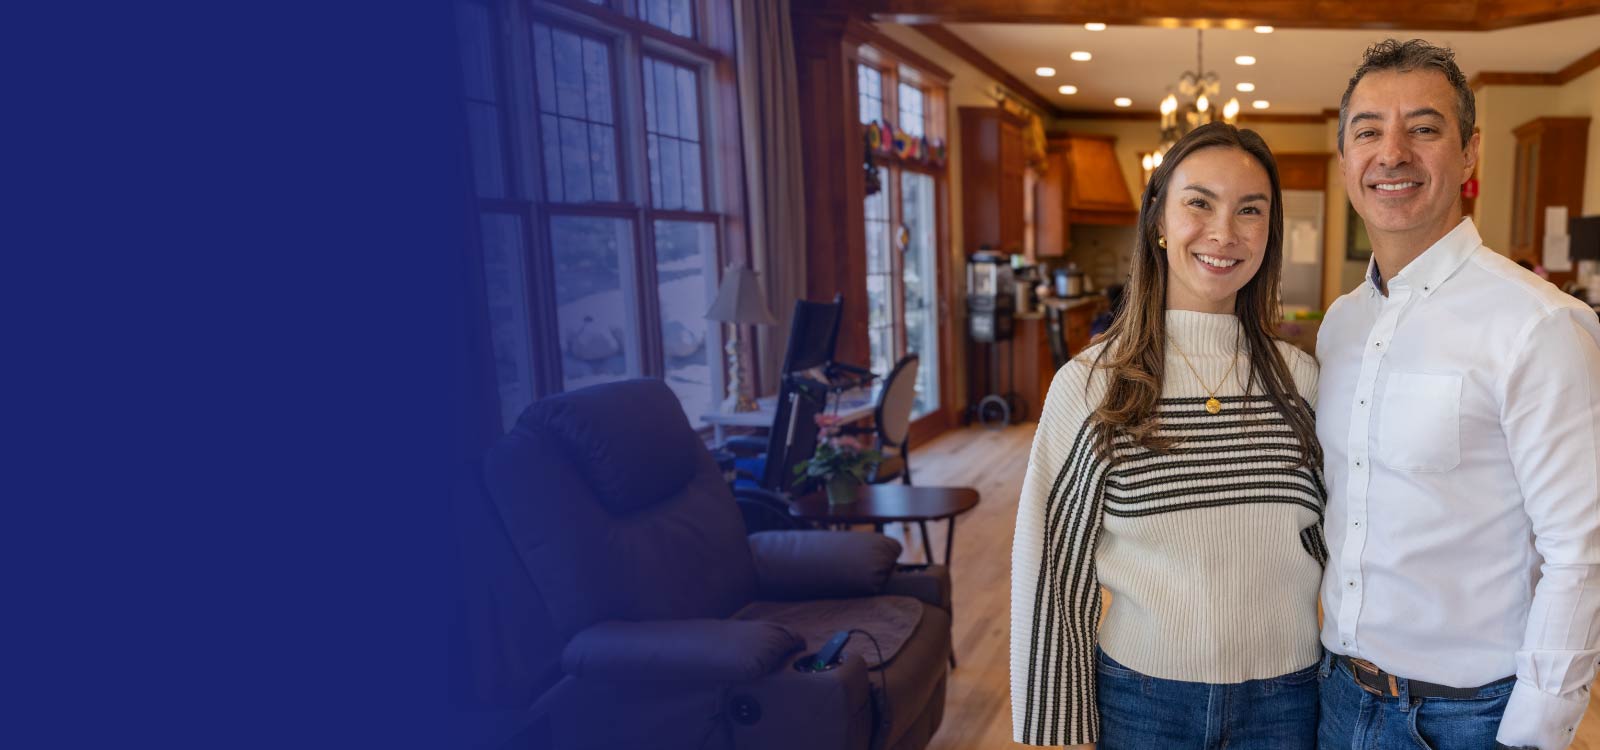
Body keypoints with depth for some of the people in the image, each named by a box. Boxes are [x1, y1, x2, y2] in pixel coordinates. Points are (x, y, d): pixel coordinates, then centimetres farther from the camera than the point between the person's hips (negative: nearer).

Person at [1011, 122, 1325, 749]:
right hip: (1141, 699, -2)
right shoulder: (1090, 385, -11)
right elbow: (1054, 575, -8)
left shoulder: (1299, 379, -3)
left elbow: (1335, 543, 8)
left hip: (1284, 698, 3)